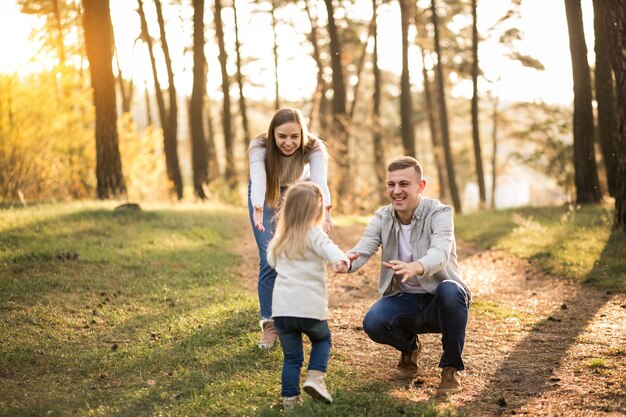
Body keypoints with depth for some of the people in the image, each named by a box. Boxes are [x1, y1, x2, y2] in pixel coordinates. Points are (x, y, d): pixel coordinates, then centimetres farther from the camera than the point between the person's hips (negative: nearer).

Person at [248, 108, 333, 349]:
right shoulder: (260, 147, -34)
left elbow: (319, 180, -51)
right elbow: (258, 179, -54)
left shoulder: (314, 148, -32)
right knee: (270, 260, -11)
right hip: (267, 196, -1)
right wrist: (257, 209, -74)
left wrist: (325, 208, -72)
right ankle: (269, 324, 0)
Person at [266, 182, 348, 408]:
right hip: (310, 307, -4)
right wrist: (340, 259, -44)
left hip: (282, 307, 4)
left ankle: (290, 398, 12)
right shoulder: (314, 234, -2)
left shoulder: (280, 239, 16)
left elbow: (271, 260, 34)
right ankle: (315, 377, 6)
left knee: (291, 356, 15)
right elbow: (328, 247, -24)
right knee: (322, 339, 24)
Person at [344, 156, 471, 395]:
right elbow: (362, 250, -14)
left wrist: (414, 268, -56)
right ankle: (409, 346, 10)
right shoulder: (382, 218, 0)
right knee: (373, 323, -29)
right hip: (404, 301, 3)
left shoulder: (439, 213, -14)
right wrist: (346, 261, -40)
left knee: (449, 290, -38)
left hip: (440, 303, -3)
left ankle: (451, 368, -14)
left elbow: (440, 254, -33)